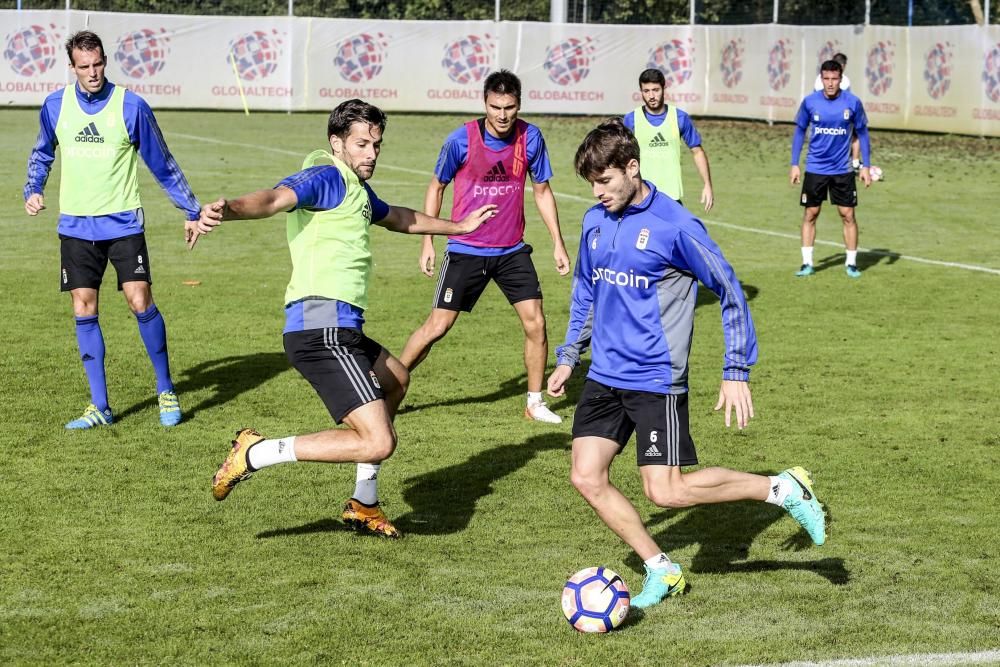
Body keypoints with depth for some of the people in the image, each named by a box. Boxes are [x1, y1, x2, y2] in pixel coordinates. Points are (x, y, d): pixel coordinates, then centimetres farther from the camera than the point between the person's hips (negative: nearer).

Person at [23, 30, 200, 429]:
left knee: (141, 303, -10)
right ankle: (100, 407, 10)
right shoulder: (55, 107, 1)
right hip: (76, 227, 3)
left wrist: (192, 211, 5)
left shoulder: (131, 107, -7)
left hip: (122, 223, -3)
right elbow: (42, 154, 21)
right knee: (84, 311, 2)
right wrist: (33, 190, 5)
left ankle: (166, 392, 8)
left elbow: (162, 164, 2)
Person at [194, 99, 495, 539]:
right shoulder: (326, 178, -8)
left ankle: (363, 506, 40)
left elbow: (400, 219, 44)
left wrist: (459, 226, 58)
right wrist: (227, 210, -50)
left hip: (340, 331, 11)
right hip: (323, 330, -11)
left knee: (396, 380, 37)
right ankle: (255, 454, -12)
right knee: (378, 443, -20)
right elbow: (274, 198, -29)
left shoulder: (358, 190, 23)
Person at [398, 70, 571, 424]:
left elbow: (542, 191, 7)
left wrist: (558, 243, 5)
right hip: (465, 250, -3)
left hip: (512, 251, 3)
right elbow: (436, 187, 1)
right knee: (437, 326, -4)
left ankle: (535, 402, 11)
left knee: (535, 323, -5)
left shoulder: (530, 137, -6)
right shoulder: (461, 139, -13)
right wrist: (427, 242, -1)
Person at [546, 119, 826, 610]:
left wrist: (737, 372, -9)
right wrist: (568, 357, 20)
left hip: (656, 380, -7)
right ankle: (661, 571, 14)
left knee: (665, 491, -10)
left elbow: (730, 292, -8)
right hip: (604, 375, 7)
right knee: (586, 478, -1)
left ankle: (783, 489, 7)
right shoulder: (594, 221, 6)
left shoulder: (675, 225, -14)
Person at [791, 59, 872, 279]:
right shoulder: (810, 102, -5)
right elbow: (800, 132, 5)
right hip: (815, 169, 0)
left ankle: (851, 263, 11)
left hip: (842, 170, 0)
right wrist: (794, 164, 2)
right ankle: (807, 263, 12)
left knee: (848, 215, 0)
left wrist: (866, 166, 0)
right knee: (810, 214, 3)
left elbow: (862, 133, 3)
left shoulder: (852, 102, -7)